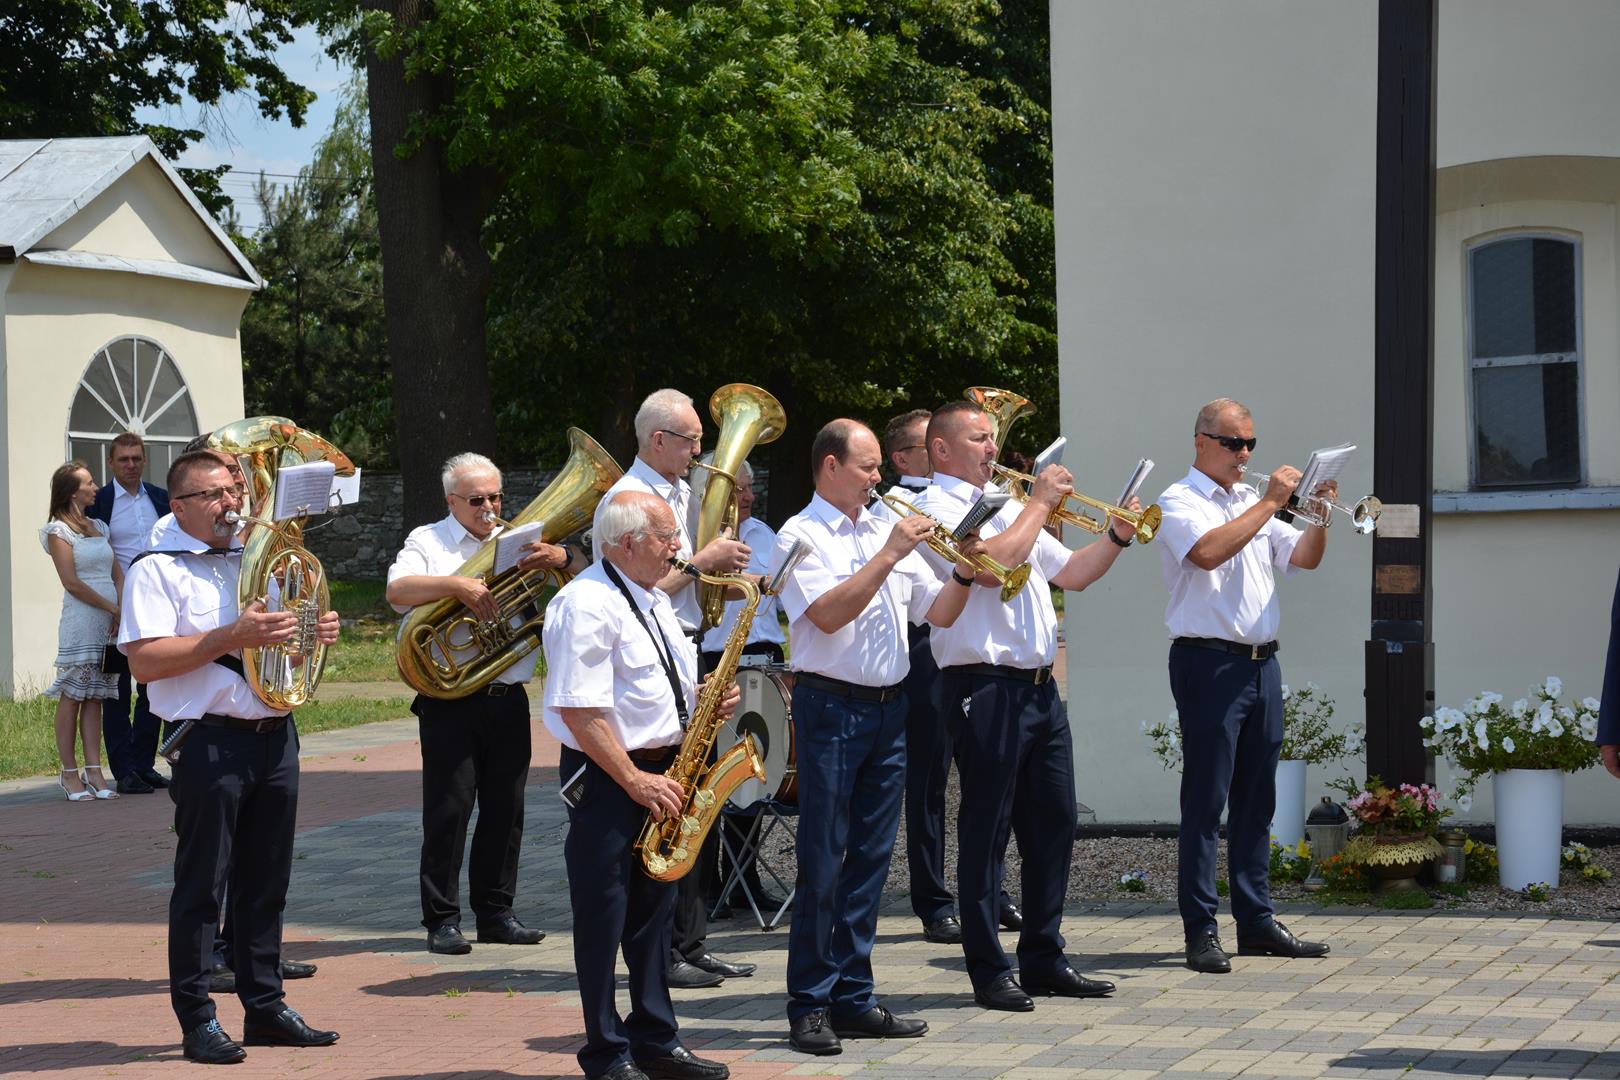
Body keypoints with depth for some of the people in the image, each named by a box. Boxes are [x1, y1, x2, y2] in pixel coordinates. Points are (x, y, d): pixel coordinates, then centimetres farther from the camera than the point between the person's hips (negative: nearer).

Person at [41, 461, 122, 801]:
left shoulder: (98, 527, 17)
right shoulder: (58, 530, -3)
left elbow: (117, 575, 13)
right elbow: (72, 583, -10)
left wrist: (123, 611, -4)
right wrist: (113, 608, -8)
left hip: (110, 622, 6)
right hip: (81, 622, -6)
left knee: (94, 697, 5)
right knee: (72, 696, -4)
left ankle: (94, 772, 3)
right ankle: (70, 774, -3)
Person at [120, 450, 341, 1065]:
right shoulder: (158, 571, -4)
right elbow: (143, 662, -15)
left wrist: (318, 634, 4)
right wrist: (230, 637, -22)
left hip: (275, 737, 7)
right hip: (210, 743, -7)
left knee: (266, 881, 12)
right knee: (201, 885, -2)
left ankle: (264, 1006, 21)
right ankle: (197, 1020, 3)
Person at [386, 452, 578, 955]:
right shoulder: (428, 541, 5)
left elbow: (584, 576, 9)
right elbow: (397, 590, -14)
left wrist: (559, 558, -13)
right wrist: (457, 584, -26)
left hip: (508, 700, 4)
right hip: (450, 700, -4)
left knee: (505, 809, 7)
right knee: (448, 809, -3)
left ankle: (496, 912, 17)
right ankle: (442, 919, 3)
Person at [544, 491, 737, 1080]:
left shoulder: (655, 599, 13)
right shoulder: (586, 606, -17)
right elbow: (578, 710, -21)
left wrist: (705, 700, 4)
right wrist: (634, 781, -21)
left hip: (660, 772, 9)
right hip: (606, 779, -9)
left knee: (653, 913, 15)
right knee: (604, 920, 0)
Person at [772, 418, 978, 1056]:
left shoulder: (885, 530, 15)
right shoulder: (801, 536, -4)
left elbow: (938, 613, 14)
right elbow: (828, 614, -19)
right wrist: (888, 557, -19)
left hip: (889, 709, 6)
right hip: (831, 708, -6)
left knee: (869, 859, 8)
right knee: (822, 861, -4)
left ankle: (853, 999, 14)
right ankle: (809, 1007, 0)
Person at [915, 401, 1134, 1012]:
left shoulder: (1006, 509, 22)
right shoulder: (936, 507, -6)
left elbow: (1071, 573, 24)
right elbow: (992, 565, -22)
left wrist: (1117, 536, 8)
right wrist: (1040, 503, -10)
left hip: (1039, 687, 9)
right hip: (985, 687, -8)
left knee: (1053, 822, 10)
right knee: (986, 831, -3)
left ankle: (1045, 961, 18)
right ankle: (989, 973, 2)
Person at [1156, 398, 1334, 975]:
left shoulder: (1250, 502, 19)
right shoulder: (1179, 501, -3)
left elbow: (1305, 557, 16)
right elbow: (1209, 552, -22)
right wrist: (1269, 503, -18)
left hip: (1261, 663, 7)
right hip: (1210, 662, -7)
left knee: (1256, 799, 10)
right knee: (1205, 799, -6)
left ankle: (1256, 922, 15)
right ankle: (1200, 929, -5)